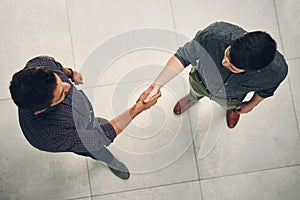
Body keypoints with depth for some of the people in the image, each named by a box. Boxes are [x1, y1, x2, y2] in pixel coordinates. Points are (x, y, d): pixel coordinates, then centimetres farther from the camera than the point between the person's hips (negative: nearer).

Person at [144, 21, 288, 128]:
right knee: (195, 93, 37)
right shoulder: (215, 34, -48)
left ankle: (230, 108, 75)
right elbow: (183, 56, -29)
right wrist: (157, 85, -35)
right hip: (200, 81, 0)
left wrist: (251, 105, 3)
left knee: (229, 105, 38)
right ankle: (193, 98, 74)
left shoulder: (277, 70, -43)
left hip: (230, 96, 0)